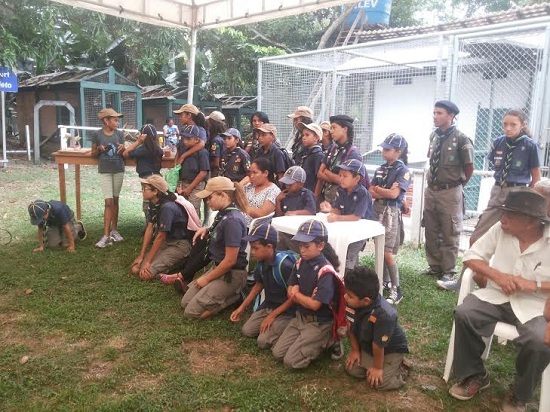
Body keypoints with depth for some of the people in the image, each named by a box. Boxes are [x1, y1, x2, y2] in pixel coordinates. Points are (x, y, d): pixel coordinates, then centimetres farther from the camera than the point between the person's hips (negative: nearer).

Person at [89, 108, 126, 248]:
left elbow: (124, 154, 9)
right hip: (104, 172, -3)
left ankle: (114, 230, 22)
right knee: (108, 202, -8)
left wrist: (122, 149, -13)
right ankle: (106, 235, -5)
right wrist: (99, 149, -16)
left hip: (119, 171, 3)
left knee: (115, 201, 11)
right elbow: (93, 154, 5)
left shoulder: (119, 134, 3)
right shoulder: (97, 134, -4)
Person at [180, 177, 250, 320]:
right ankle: (228, 294, 13)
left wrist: (206, 279, -13)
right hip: (218, 267, 9)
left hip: (231, 274, -9)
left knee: (191, 311, -7)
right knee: (185, 302, 11)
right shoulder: (223, 213, 3)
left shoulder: (232, 220, -25)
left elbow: (230, 260, -24)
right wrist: (207, 230, 6)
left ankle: (235, 295, 1)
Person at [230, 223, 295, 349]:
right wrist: (242, 307, 10)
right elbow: (259, 284, 12)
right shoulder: (261, 262, -5)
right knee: (247, 331, -2)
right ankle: (275, 327, 13)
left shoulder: (284, 266, -29)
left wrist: (272, 316, -19)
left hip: (286, 310, -8)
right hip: (268, 305, 8)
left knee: (263, 341, -18)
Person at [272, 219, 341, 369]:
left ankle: (327, 342, 6)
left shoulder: (326, 271, -23)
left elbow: (314, 304, -25)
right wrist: (306, 298, -16)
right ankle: (317, 342, 16)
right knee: (278, 353, 4)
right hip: (300, 317, 8)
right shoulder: (301, 263, -1)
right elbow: (290, 292, 5)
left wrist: (297, 294, -7)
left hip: (319, 323, -7)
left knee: (291, 361, -11)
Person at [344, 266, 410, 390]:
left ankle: (400, 368, 12)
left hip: (391, 350, -6)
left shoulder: (384, 316, -42)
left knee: (378, 383, -12)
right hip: (366, 346, 6)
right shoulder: (350, 303, -25)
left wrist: (377, 367, -14)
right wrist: (355, 350, 3)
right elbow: (350, 327, -6)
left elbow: (378, 346, -28)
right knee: (352, 369, -3)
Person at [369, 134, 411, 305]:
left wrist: (377, 189, -2)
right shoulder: (381, 169, 11)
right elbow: (371, 193, 7)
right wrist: (386, 191, -10)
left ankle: (396, 290, 2)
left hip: (391, 213, -6)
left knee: (387, 253, -8)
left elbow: (394, 194, -17)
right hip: (377, 210, 6)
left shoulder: (403, 171, -7)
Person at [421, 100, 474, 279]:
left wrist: (458, 185, 3)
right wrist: (430, 180, 12)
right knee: (431, 232, 15)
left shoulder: (461, 139, -13)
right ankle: (434, 266, 29)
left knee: (450, 234, 6)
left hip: (450, 193, -6)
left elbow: (469, 167, -6)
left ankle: (448, 271, 19)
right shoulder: (434, 136, 5)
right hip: (431, 190, 6)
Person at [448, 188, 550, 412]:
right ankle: (474, 376, 2)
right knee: (463, 314, -22)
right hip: (497, 296, 3)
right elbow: (471, 256, 1)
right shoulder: (500, 229, -5)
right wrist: (497, 275, -14)